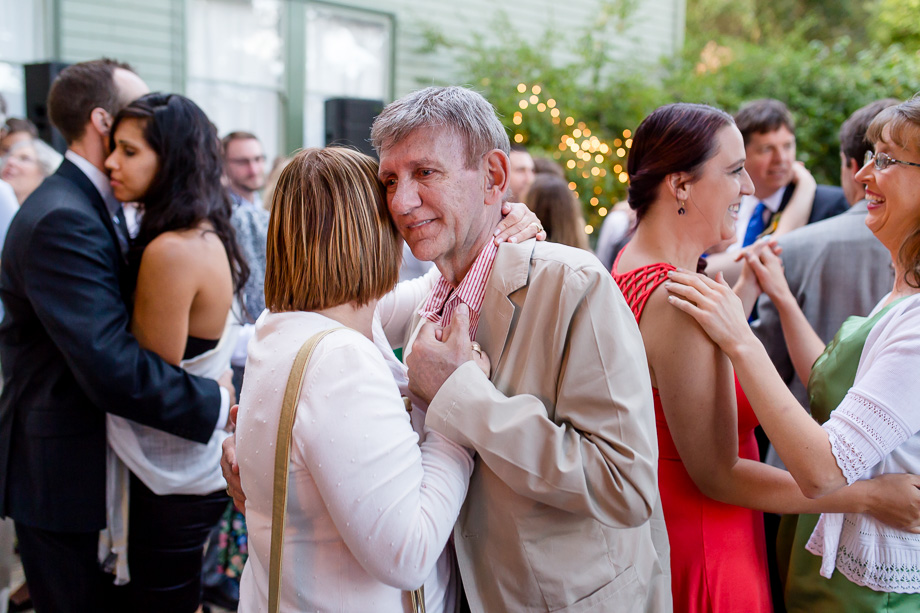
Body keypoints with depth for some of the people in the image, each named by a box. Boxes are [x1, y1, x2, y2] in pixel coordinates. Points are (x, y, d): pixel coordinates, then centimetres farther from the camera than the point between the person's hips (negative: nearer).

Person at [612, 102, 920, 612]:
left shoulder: (631, 263, 2)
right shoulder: (675, 300, -29)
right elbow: (716, 474, -26)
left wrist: (748, 285, 12)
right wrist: (869, 495, -23)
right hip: (699, 546, -9)